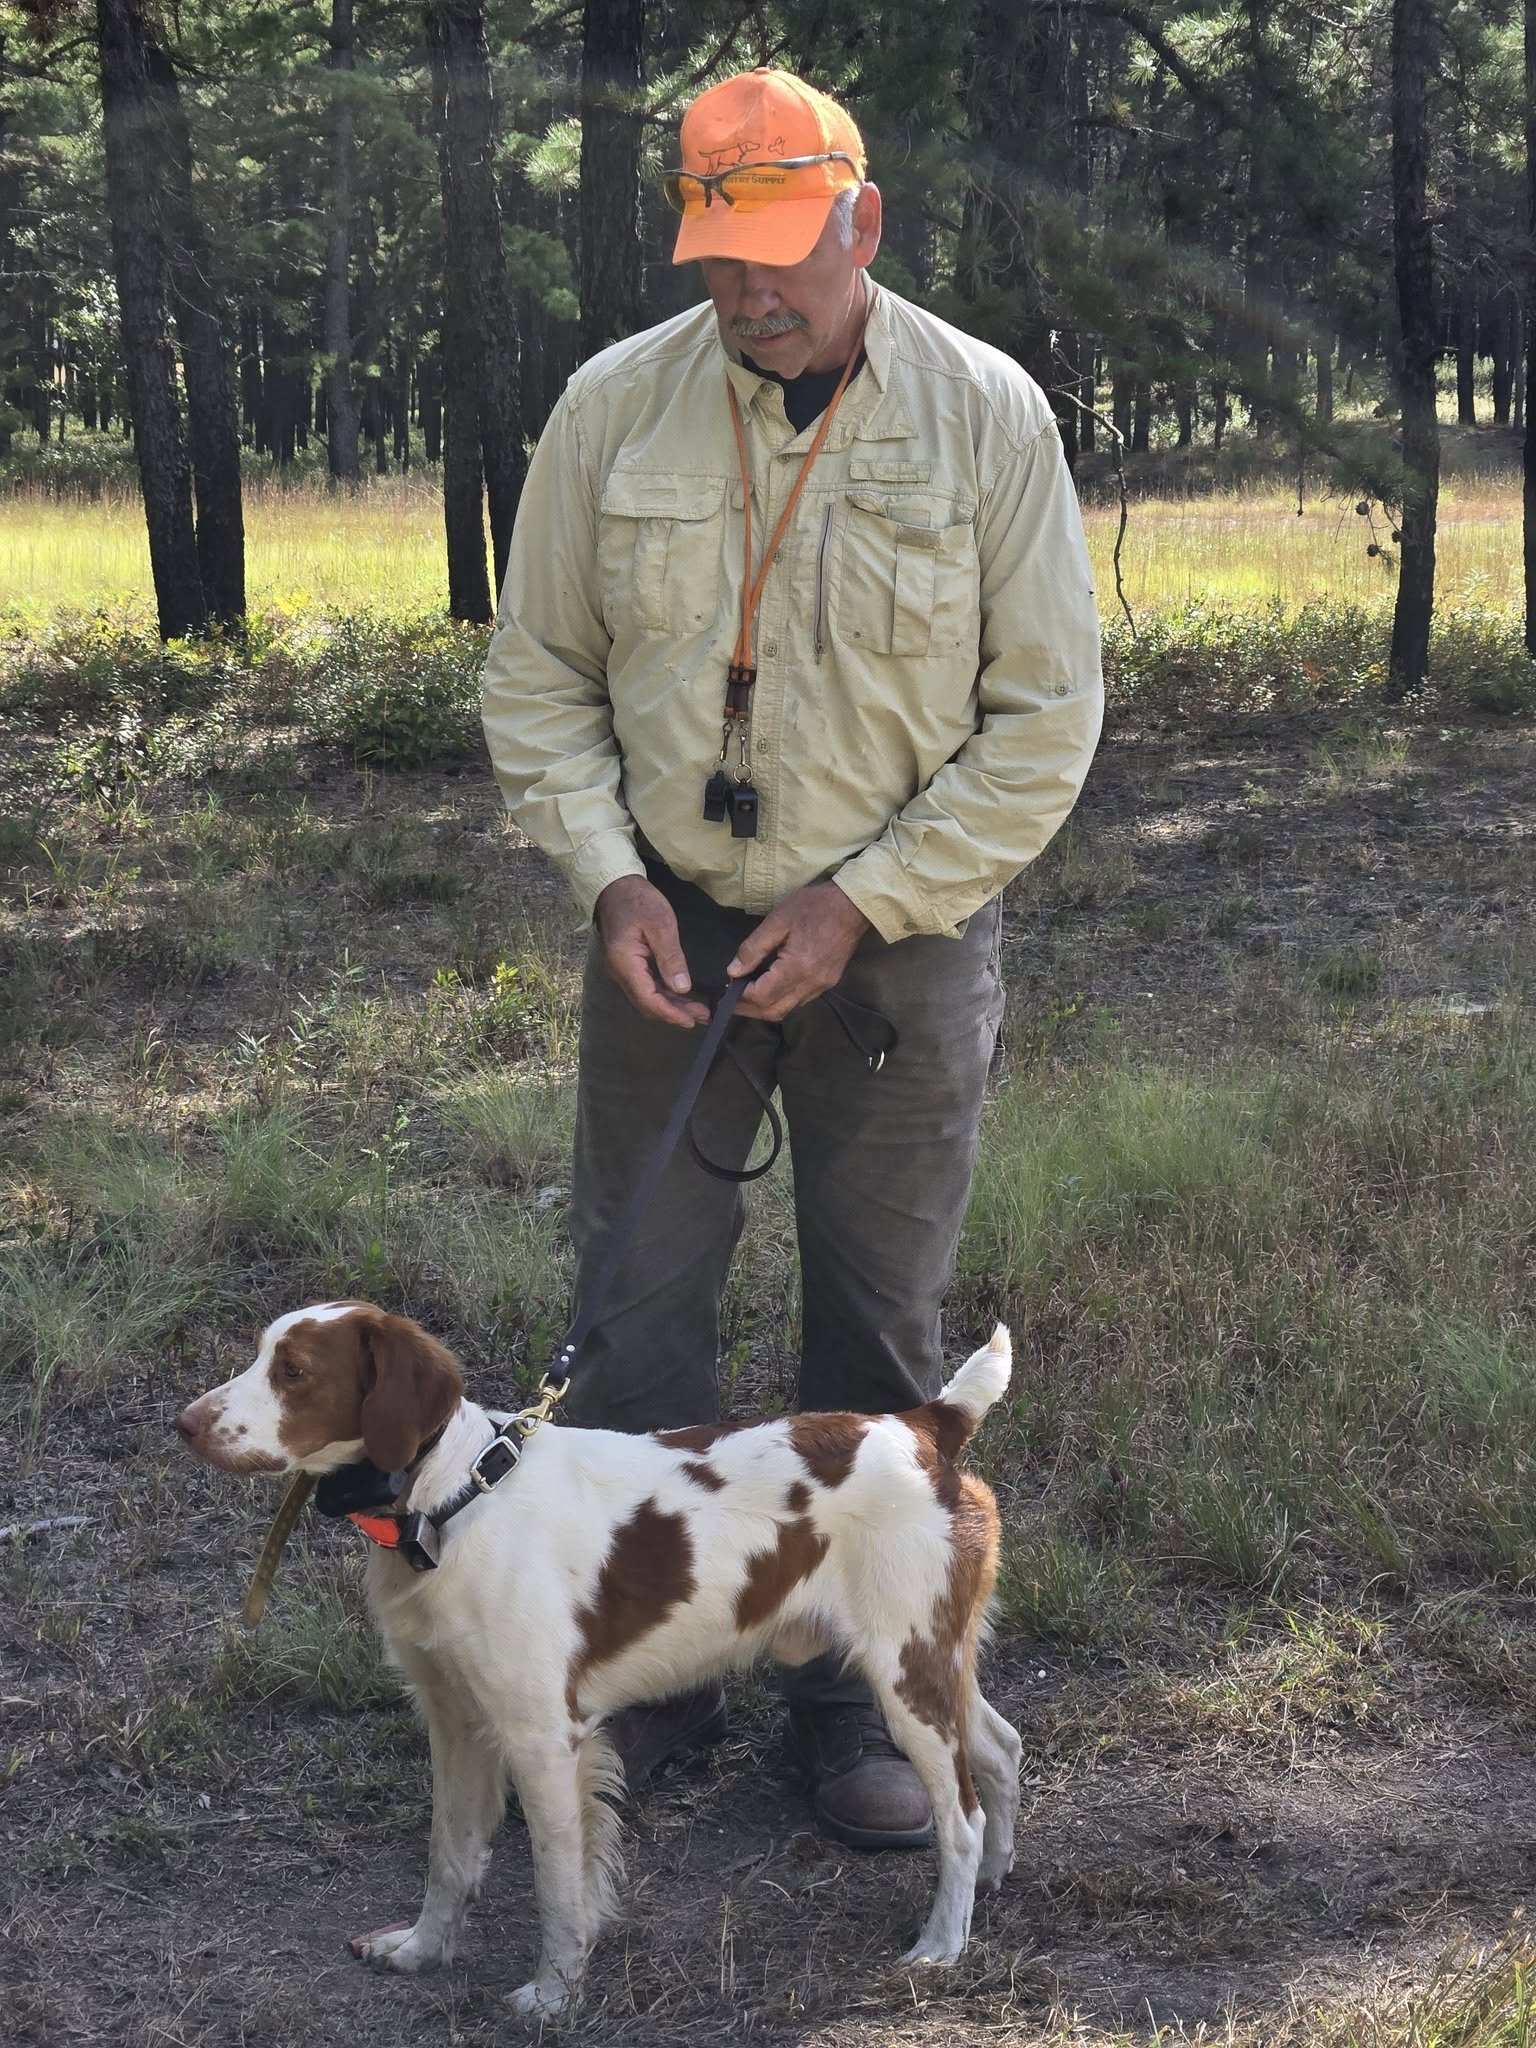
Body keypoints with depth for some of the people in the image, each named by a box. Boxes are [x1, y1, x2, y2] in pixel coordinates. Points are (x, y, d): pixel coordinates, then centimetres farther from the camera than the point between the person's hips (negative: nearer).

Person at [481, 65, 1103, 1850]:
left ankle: (854, 1695, 21)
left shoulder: (986, 415, -9)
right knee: (635, 1315, 4)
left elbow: (1044, 717, -6)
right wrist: (609, 872, -11)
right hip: (666, 933, 2)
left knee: (878, 1337, 7)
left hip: (900, 944, -1)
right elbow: (538, 678, 4)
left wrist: (863, 904, -14)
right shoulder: (614, 406, -4)